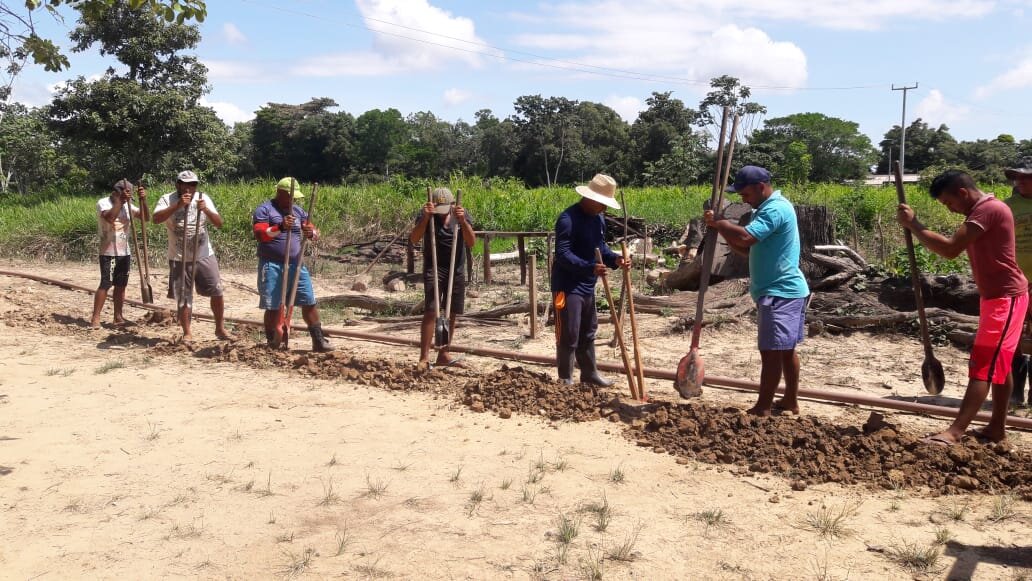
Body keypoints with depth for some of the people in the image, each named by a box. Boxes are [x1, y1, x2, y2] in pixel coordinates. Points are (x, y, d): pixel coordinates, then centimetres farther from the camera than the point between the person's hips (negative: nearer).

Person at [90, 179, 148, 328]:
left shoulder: (127, 205, 10)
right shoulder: (103, 202, -7)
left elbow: (145, 217, 0)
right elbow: (110, 217, -27)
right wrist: (120, 201, -22)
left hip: (124, 252, 6)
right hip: (108, 252, -6)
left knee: (121, 285, 9)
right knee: (106, 284, -10)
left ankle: (118, 316, 16)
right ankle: (95, 318, -7)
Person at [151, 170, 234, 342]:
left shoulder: (204, 198, -1)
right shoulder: (167, 200, -8)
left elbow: (219, 224, -6)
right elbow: (156, 219, -26)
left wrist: (206, 210, -24)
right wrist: (177, 205, -35)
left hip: (205, 256, 2)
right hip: (179, 259, -2)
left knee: (217, 292, 2)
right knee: (183, 299, 5)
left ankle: (220, 329, 18)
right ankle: (187, 333, 18)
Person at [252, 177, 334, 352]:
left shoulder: (298, 211, 15)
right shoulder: (264, 210, -3)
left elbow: (315, 233, 12)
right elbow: (259, 235, -16)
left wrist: (311, 233, -12)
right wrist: (280, 227, -31)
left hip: (296, 265, 5)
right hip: (272, 266, -5)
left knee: (309, 302, 1)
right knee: (273, 307, -1)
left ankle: (318, 341, 7)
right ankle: (272, 345, 9)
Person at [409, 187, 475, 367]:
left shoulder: (462, 214, -3)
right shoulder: (426, 215, -10)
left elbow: (471, 242, -12)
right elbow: (413, 239, -22)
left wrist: (463, 221, -26)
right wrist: (426, 217, -33)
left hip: (456, 270, 4)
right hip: (434, 268, -4)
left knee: (452, 313, 7)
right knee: (431, 312, -13)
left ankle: (443, 355, 18)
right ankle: (424, 357, -11)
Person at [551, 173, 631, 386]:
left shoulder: (598, 219, 8)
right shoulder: (568, 219, -20)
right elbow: (562, 254, -26)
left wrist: (615, 259, -5)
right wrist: (590, 267, -37)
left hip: (587, 286, 9)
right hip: (567, 286, -9)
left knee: (588, 333, 19)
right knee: (568, 336, -3)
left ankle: (590, 373, 32)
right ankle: (565, 379, 8)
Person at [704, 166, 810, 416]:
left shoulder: (776, 209, -18)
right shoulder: (767, 208, 16)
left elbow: (745, 237, -32)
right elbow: (747, 249, 16)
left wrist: (718, 223, -15)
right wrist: (721, 229, 1)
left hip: (780, 293, -11)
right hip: (784, 291, 11)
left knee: (771, 351, -7)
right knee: (786, 349, 16)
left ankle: (762, 409, -2)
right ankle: (791, 401, 25)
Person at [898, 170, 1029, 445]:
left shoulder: (989, 209, -20)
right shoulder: (979, 211, 14)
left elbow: (950, 249, -27)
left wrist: (912, 225, -22)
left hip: (1005, 297, -11)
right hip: (994, 296, 11)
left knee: (983, 364, -12)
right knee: (998, 364, 14)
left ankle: (955, 431, -13)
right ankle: (997, 427, 22)